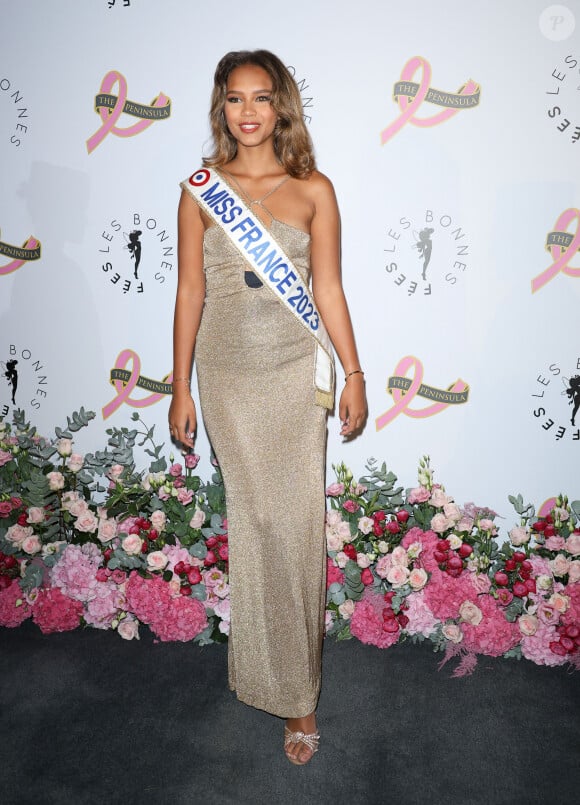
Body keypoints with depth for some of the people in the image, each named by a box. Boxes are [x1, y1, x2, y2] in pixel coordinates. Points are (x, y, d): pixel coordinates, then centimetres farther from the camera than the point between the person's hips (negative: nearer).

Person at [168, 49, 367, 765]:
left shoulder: (313, 189, 3)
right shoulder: (201, 190, 5)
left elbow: (329, 287, 4)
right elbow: (190, 291, 4)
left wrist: (353, 372, 1)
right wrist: (180, 387, 4)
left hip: (295, 374, -1)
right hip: (227, 376, 1)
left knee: (293, 525, 0)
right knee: (253, 522, 7)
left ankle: (296, 690, 18)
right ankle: (286, 686, 28)